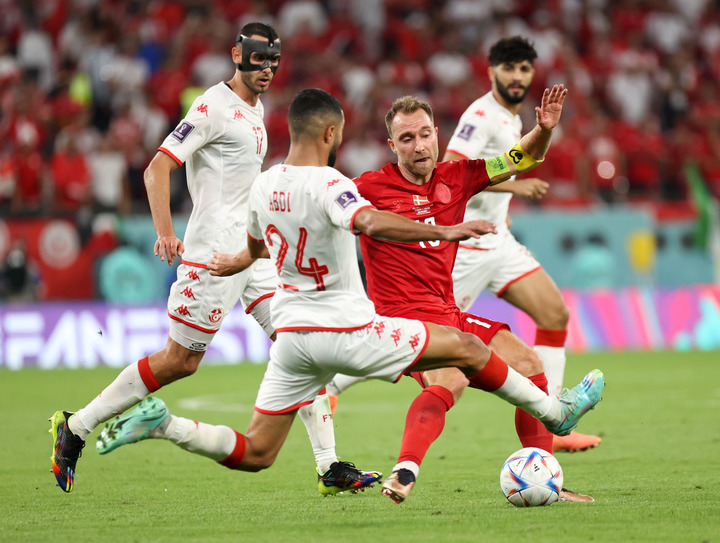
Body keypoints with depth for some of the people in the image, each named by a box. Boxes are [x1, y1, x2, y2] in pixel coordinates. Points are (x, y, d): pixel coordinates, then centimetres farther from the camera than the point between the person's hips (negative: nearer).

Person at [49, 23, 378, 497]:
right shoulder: (215, 106, -11)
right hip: (214, 253, -8)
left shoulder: (255, 109, 16)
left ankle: (330, 467, -2)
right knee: (180, 361, -4)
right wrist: (165, 232, -28)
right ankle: (76, 426, 9)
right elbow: (158, 168, -16)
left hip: (252, 252, 8)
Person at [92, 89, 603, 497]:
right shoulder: (327, 183, -17)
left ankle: (158, 424, -7)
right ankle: (556, 412, 15)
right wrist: (442, 232, -42)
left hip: (291, 333, 7)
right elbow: (372, 223, -39)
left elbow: (256, 244, 29)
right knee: (467, 348, 5)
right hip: (345, 329, -7)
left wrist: (238, 262, 52)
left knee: (254, 454, 10)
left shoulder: (264, 184, 7)